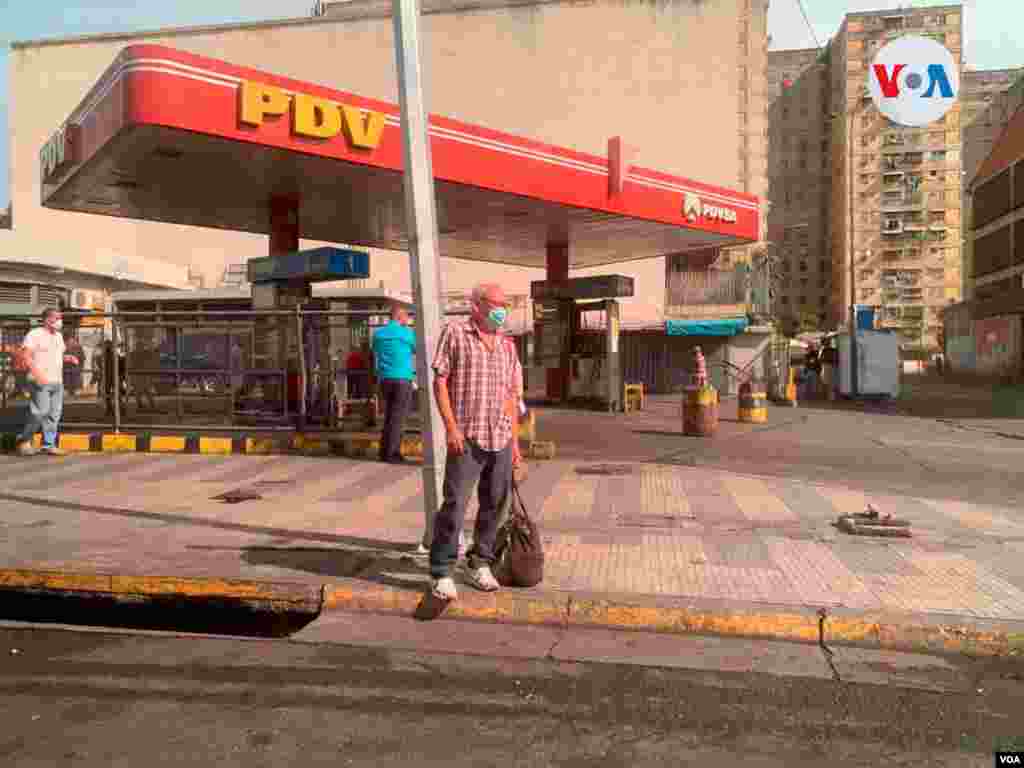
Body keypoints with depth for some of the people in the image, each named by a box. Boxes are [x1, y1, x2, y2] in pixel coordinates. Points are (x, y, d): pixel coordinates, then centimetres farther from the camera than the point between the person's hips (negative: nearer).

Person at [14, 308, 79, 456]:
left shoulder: (58, 336, 16)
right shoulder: (34, 334, -7)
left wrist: (69, 358, 8)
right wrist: (37, 373, -24)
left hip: (57, 381, 7)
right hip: (40, 382, -7)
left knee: (54, 414, 3)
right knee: (41, 412, -11)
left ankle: (49, 445, 8)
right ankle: (24, 440, 7)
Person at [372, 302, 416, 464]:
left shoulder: (378, 333, 9)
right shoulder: (407, 333, -6)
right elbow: (417, 350, 7)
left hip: (385, 379, 6)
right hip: (402, 378, -6)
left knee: (389, 415, 15)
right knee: (398, 417, -2)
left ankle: (385, 451, 16)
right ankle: (391, 453, -3)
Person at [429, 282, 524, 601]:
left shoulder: (507, 344, 14)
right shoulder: (454, 332, 0)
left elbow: (512, 394, 16)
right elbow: (440, 381, -5)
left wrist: (514, 440, 13)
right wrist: (451, 426, -14)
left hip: (501, 439, 5)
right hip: (466, 438, -5)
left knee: (493, 505, 11)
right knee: (454, 505, -5)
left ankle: (480, 565, 27)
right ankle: (441, 573, 7)